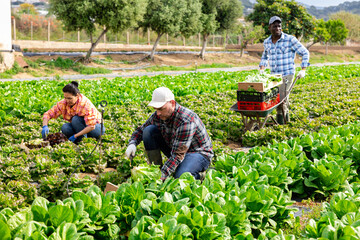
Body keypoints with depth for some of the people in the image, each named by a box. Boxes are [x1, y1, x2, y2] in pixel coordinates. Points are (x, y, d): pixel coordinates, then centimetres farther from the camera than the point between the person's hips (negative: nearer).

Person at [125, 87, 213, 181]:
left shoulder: (186, 121, -33)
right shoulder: (157, 116, -10)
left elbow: (178, 155, -36)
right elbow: (140, 130, 7)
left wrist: (162, 176, -43)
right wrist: (132, 144, -15)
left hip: (199, 153, -7)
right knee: (149, 130, -12)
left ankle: (199, 174, -3)